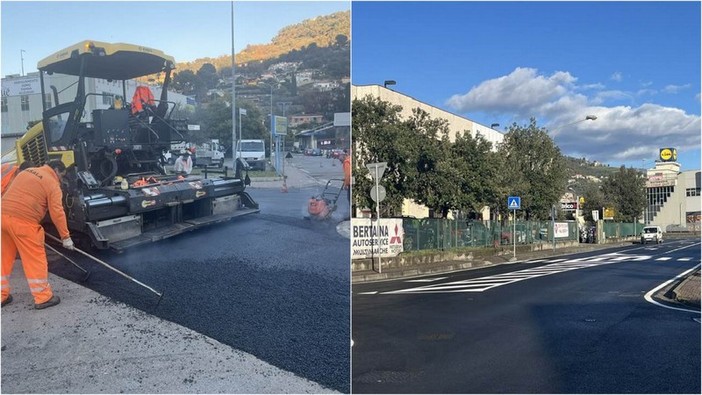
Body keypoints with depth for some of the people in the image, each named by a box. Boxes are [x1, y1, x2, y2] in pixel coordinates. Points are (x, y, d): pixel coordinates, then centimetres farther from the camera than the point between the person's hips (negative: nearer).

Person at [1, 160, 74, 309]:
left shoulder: (27, 171, 21)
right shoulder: (52, 184, -2)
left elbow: (16, 194, 22)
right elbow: (57, 212, -7)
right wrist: (65, 237, -4)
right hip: (23, 221, -8)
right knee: (35, 260, 2)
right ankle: (43, 298, 8)